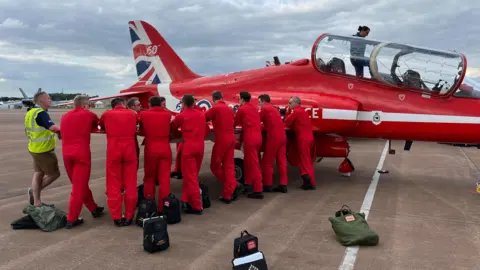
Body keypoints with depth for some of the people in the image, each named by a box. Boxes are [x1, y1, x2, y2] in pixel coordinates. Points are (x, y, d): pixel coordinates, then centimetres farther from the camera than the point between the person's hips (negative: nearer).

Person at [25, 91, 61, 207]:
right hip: (43, 151, -9)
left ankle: (36, 202, 16)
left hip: (36, 148, 9)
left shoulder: (30, 112, 10)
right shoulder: (41, 113, -21)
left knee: (38, 174, 12)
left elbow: (28, 131, 19)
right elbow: (53, 128, -32)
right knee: (54, 173, 4)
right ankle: (34, 191, 12)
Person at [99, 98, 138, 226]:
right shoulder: (132, 114, 12)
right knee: (130, 184, 7)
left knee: (114, 185, 6)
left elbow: (101, 126, 29)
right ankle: (129, 217, 11)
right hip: (130, 149, 1)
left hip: (113, 150, -1)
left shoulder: (107, 114, 10)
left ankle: (117, 218, 8)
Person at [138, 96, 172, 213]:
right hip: (165, 149, 1)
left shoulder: (144, 114, -1)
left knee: (149, 178, 13)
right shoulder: (167, 114, 2)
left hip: (151, 149, 0)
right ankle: (163, 207, 6)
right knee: (164, 178, 4)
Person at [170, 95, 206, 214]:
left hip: (189, 147, -5)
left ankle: (197, 206, 1)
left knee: (190, 177, 0)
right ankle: (186, 200, 21)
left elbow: (172, 127, 12)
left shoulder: (181, 116, -2)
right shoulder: (201, 114, 10)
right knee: (193, 175, 17)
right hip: (200, 146, 5)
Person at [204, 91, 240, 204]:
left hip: (222, 139, -6)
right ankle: (228, 194, 5)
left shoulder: (215, 108, -6)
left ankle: (232, 186, 3)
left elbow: (203, 118, -1)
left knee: (215, 165, 8)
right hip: (231, 138, 6)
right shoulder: (229, 109, 12)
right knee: (229, 166, 7)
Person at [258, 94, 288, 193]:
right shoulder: (274, 109, 23)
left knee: (267, 162, 2)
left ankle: (267, 185, 5)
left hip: (273, 137, -8)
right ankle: (283, 185, 6)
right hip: (282, 136, 8)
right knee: (282, 161, 7)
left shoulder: (265, 109, -1)